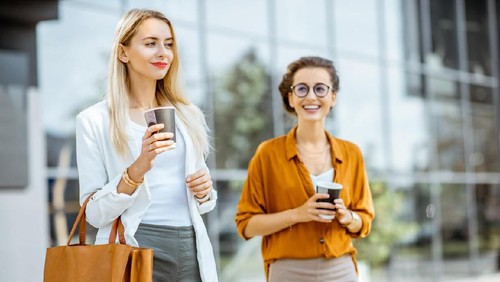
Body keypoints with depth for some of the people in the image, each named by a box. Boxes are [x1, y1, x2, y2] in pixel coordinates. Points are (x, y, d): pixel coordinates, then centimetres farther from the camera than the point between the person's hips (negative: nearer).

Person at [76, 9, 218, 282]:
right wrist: (137, 170, -20)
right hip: (136, 248, -4)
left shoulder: (188, 115, 9)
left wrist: (205, 192, -3)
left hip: (193, 251, 4)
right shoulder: (94, 121, -3)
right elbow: (94, 213, -7)